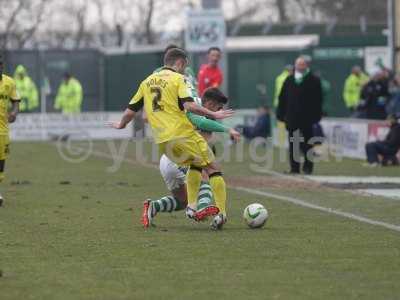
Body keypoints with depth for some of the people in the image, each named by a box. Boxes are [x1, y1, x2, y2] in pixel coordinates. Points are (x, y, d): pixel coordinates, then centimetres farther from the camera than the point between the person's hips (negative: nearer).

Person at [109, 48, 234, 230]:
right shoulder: (177, 78, 0)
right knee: (213, 168, 3)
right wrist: (213, 115, -8)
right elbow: (189, 105, -15)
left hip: (162, 140, 6)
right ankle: (221, 213, -9)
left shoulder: (147, 82, 17)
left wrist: (121, 125, 38)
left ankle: (191, 206, 13)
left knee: (195, 164, 27)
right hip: (183, 133, -6)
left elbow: (131, 111, 20)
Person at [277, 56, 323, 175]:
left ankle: (308, 165, 15)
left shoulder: (314, 81, -1)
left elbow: (318, 100, -4)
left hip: (306, 118, -3)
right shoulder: (289, 80, 10)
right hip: (291, 118, 3)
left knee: (306, 143, 2)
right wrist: (281, 115, 6)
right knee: (293, 144, 3)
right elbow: (282, 98, 12)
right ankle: (294, 167, 8)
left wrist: (316, 116, -9)